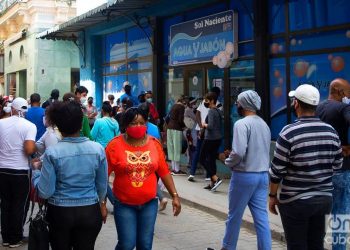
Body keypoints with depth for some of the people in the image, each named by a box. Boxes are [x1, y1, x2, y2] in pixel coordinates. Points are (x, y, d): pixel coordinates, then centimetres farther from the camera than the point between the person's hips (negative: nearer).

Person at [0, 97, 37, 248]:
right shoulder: (29, 126, -11)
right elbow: (29, 150, -22)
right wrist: (35, 146, -2)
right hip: (20, 171, -4)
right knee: (19, 206, 9)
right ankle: (15, 239, 17)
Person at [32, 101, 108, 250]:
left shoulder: (52, 153, -15)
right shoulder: (98, 149, -9)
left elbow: (45, 192, -13)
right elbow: (102, 185, 2)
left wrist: (36, 171, 4)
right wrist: (102, 203, 22)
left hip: (59, 212, -1)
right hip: (89, 212, 1)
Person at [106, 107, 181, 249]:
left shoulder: (154, 143, 0)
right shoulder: (115, 145, -10)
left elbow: (164, 172, 6)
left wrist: (174, 195, 4)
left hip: (149, 203, 3)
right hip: (124, 204, -3)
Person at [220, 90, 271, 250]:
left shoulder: (242, 124, -15)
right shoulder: (264, 124, 11)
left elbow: (238, 153, -22)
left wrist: (228, 162, -5)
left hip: (244, 175, -7)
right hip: (263, 175, 7)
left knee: (234, 216, 9)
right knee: (261, 217, 7)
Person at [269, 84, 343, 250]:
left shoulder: (289, 133, -15)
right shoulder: (331, 131, 0)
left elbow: (277, 170, -12)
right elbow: (337, 166, 8)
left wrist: (272, 196, 0)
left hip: (296, 202, -5)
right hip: (324, 198, 5)